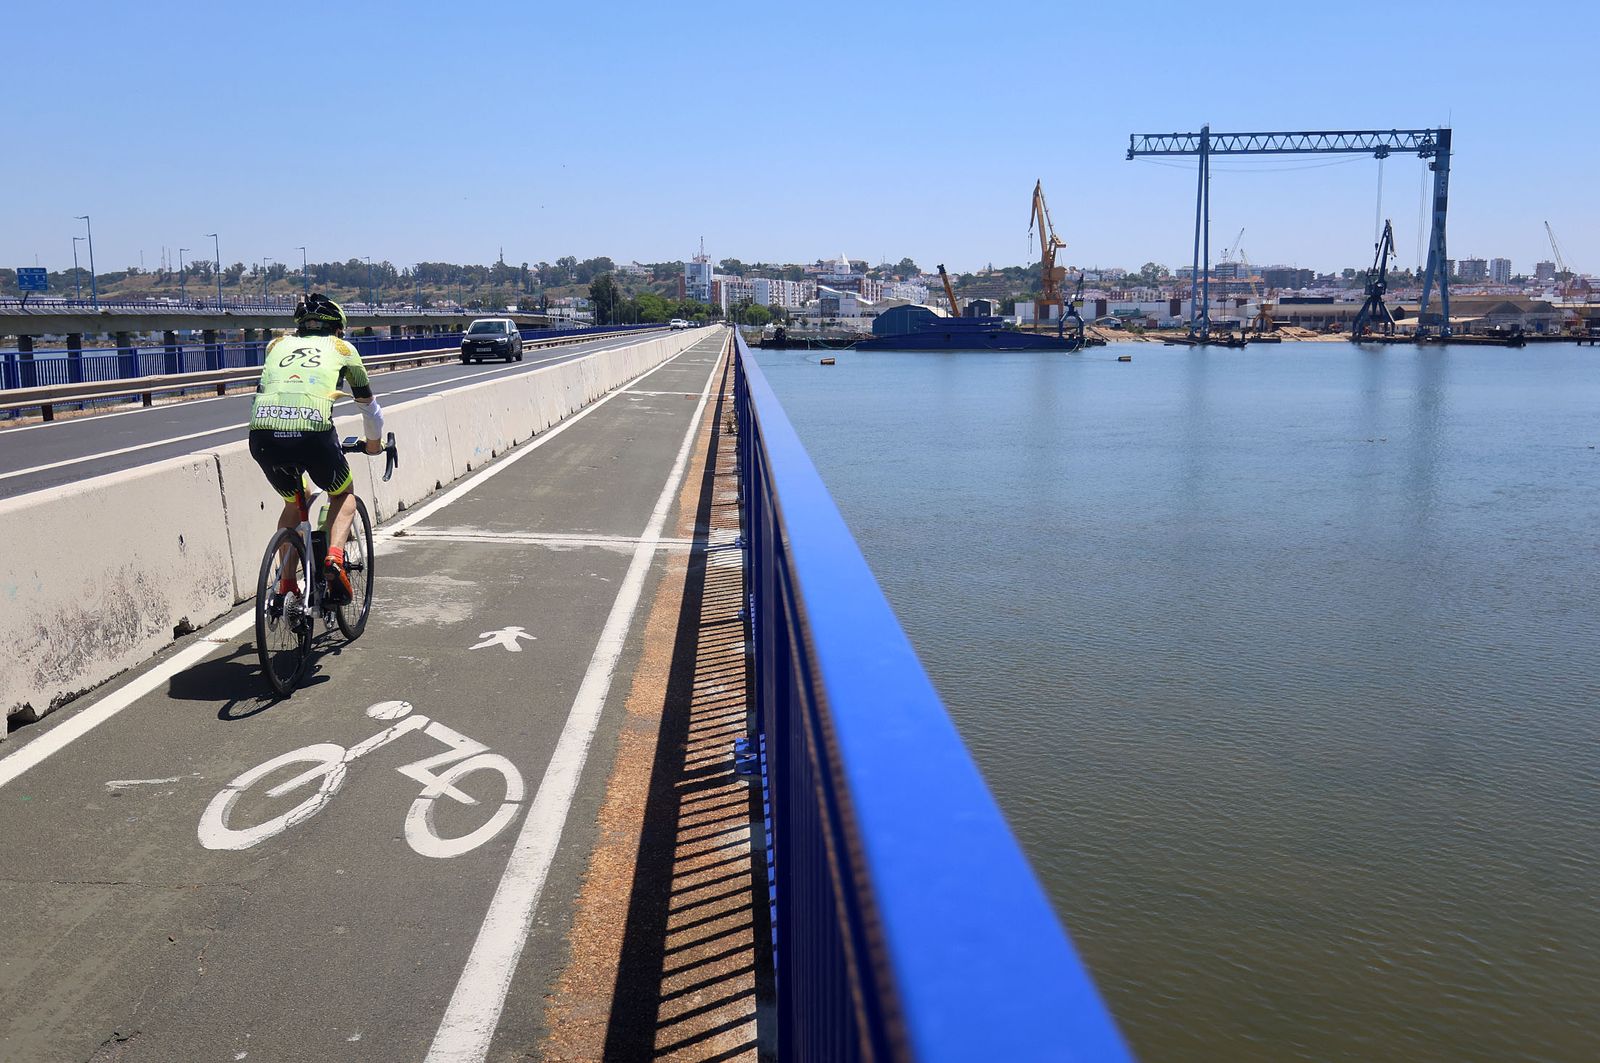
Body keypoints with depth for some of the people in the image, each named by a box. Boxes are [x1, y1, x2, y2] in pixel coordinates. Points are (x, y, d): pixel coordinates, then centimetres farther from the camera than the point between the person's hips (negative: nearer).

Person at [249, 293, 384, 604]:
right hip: (313, 431, -3)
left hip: (262, 434, 3)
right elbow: (368, 404, 35)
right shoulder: (342, 348, 24)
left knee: (293, 503, 29)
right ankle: (334, 558, -1)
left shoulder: (277, 344, 30)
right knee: (344, 494, 25)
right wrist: (374, 443, 52)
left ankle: (286, 585, 25)